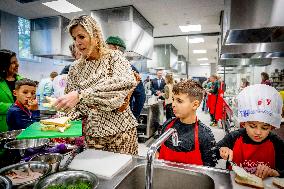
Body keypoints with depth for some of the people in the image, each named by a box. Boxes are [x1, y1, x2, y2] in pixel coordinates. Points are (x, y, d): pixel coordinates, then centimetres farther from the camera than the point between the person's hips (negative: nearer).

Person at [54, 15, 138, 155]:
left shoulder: (113, 57, -8)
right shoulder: (75, 68, 4)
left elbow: (128, 81, -30)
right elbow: (74, 107, 9)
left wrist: (81, 95, -33)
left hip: (120, 132, -3)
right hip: (91, 135, 4)